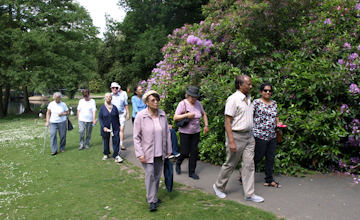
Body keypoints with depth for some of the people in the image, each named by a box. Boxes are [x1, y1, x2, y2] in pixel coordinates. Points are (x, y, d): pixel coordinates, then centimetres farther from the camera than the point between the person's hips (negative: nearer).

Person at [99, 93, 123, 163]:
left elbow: (117, 117, 10)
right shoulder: (102, 107, -2)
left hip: (115, 128, 1)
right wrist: (103, 127, -12)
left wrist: (119, 125, 11)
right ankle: (106, 154, 31)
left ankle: (116, 155, 0)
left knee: (116, 140, -7)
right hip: (105, 128, 0)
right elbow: (100, 118, -3)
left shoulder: (114, 107, 3)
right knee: (106, 141, 11)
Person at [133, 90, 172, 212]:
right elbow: (136, 137, -9)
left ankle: (152, 197, 31)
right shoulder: (140, 116, -11)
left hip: (160, 152, 5)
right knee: (150, 175, -6)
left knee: (157, 175, 13)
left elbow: (167, 133, 9)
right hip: (147, 153, -4)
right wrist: (140, 154, -13)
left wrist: (168, 149, 10)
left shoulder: (162, 114, 1)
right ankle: (152, 201, 8)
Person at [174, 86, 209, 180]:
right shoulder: (182, 104, -13)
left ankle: (192, 172, 16)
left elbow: (203, 114, 18)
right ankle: (178, 162, 32)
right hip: (185, 132, -4)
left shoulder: (198, 103, 2)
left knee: (194, 152, 4)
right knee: (185, 152, -2)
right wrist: (186, 115, -25)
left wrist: (206, 125, 9)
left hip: (196, 132, 5)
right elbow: (175, 118, -16)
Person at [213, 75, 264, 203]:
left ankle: (249, 194, 14)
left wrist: (251, 134, 15)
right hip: (236, 136, -7)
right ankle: (218, 187, 26)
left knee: (249, 164, 6)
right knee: (230, 164, 5)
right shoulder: (233, 99, -14)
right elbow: (227, 122, -17)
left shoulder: (248, 98, 11)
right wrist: (231, 141, -22)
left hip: (249, 136, 7)